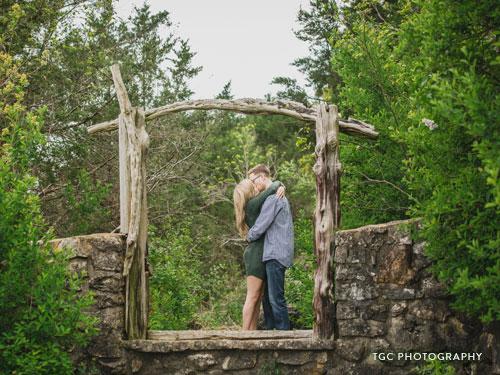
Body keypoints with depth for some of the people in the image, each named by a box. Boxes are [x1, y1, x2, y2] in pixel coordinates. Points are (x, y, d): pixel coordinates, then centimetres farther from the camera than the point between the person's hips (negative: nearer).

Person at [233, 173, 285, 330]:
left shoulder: (255, 204, 13)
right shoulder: (252, 204, -13)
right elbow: (272, 187, -15)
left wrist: (281, 187, 5)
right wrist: (278, 184, 4)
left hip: (260, 254, 9)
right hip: (256, 253, -9)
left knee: (259, 296, 9)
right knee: (252, 297, -8)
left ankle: (252, 331, 10)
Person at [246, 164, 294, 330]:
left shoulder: (273, 197, -12)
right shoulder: (279, 195, 21)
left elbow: (260, 226, -14)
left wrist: (249, 236, 3)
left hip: (276, 254, -10)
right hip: (274, 254, 10)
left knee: (276, 298, -10)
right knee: (267, 297, 12)